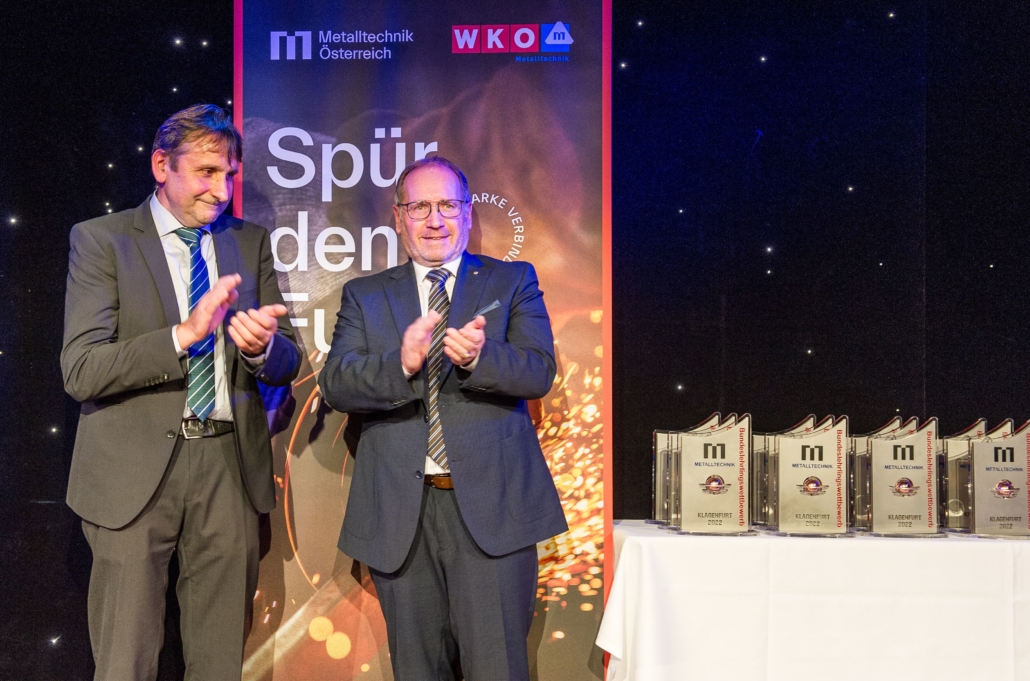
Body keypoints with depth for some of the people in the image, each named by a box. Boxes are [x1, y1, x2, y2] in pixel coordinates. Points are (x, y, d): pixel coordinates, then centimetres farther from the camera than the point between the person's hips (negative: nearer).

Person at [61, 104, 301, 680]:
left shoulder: (252, 242, 11)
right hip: (137, 469, -3)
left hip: (230, 464, 3)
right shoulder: (101, 240, 0)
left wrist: (263, 346, -15)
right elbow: (80, 371, -11)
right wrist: (184, 334, -23)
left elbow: (287, 365, 8)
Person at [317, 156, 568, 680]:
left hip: (489, 504, -2)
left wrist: (480, 356, -26)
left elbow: (539, 373, -5)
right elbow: (335, 383, -3)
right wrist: (401, 363, -23)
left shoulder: (514, 282, 8)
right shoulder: (364, 296, 12)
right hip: (400, 512, 2)